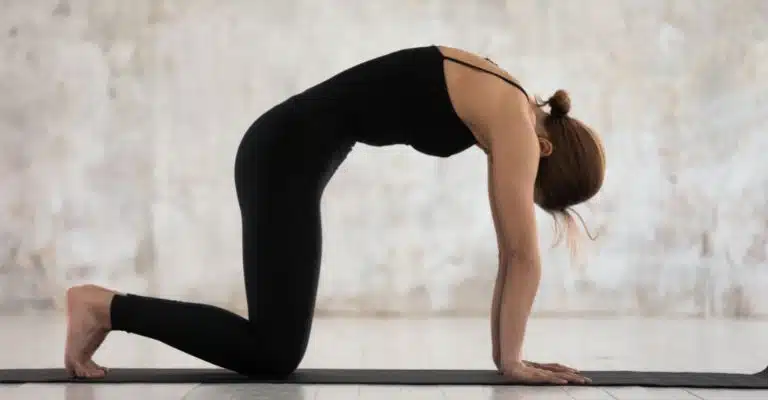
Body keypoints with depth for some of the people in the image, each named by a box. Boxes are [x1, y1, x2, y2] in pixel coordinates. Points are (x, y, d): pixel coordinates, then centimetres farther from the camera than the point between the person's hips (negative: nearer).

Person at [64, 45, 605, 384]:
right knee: (274, 355, -9)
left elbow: (512, 251, 16)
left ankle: (113, 310, 18)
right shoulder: (516, 125, -12)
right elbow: (523, 255, -11)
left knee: (276, 345, 11)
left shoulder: (510, 112, 15)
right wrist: (512, 359, -2)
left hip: (289, 149, 10)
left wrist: (504, 350, 15)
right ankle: (106, 307, -2)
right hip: (288, 154, -10)